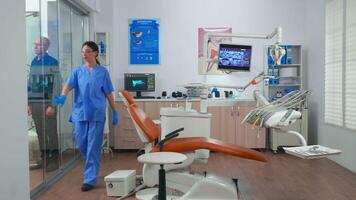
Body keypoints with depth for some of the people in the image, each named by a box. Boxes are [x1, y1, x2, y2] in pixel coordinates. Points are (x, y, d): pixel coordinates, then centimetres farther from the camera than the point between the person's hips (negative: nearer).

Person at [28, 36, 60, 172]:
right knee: (40, 132, 12)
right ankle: (44, 159, 23)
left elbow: (56, 85, -11)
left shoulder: (52, 62, -6)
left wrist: (52, 105, -15)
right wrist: (29, 103, 11)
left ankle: (54, 160, 11)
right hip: (35, 103, 6)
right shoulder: (33, 62, 12)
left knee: (51, 132, 1)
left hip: (47, 103, -6)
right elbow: (30, 84, 15)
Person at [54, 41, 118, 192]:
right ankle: (92, 163, 40)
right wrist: (63, 97, -29)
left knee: (93, 147, -2)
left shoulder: (102, 72, 2)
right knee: (80, 144, 11)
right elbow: (69, 85, -7)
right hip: (80, 113, 3)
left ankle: (89, 179, 6)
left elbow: (109, 93, 4)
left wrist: (115, 112, 3)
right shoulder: (77, 71, 8)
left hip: (97, 114, -3)